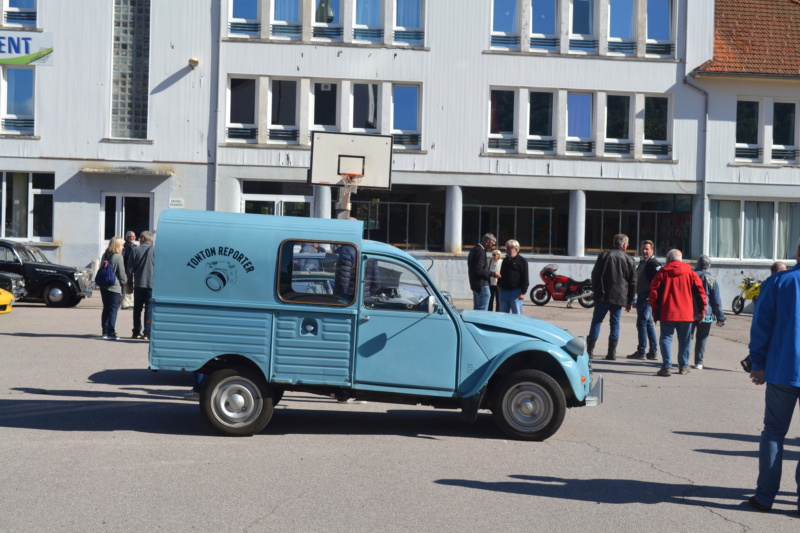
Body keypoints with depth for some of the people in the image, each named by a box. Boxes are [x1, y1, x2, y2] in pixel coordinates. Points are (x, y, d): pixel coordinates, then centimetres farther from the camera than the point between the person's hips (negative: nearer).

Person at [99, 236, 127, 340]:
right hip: (114, 286, -7)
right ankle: (111, 332, -6)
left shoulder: (104, 256, 9)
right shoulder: (118, 257, -12)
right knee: (113, 309, -3)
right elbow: (121, 273, -9)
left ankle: (105, 331, 15)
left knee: (106, 308, 13)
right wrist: (124, 281, 8)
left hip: (103, 286, 7)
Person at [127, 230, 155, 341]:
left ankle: (136, 332, 14)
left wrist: (130, 283, 10)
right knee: (149, 308, 0)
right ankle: (147, 333, -5)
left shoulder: (135, 250, 2)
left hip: (138, 284, 2)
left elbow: (130, 268, 3)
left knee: (137, 308, 11)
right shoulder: (155, 251, -3)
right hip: (151, 284, -2)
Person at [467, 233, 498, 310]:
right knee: (482, 310, -7)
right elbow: (478, 270, -23)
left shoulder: (474, 250, 15)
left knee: (476, 309, 16)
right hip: (482, 285, -10)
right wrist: (492, 274, -15)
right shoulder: (480, 251, -17)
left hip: (474, 284, 10)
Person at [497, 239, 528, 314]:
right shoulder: (505, 260, 17)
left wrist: (523, 292, -15)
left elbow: (525, 278, -9)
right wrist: (499, 284, 8)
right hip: (503, 291, 7)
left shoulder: (522, 261, -4)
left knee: (516, 315, -3)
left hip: (515, 292, -7)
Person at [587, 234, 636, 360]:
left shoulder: (604, 255, 2)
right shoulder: (629, 260, 4)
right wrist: (630, 301, 12)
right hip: (619, 297, 1)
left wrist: (595, 290, 13)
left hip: (602, 296, 0)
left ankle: (590, 350, 0)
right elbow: (633, 282, 7)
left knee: (596, 321, 4)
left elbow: (595, 274, 2)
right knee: (615, 323, 7)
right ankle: (612, 353, 5)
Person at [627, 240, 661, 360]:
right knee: (649, 324, 12)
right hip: (641, 296, 10)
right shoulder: (642, 262, 17)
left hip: (647, 297, -10)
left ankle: (641, 351, -5)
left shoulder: (653, 263, -13)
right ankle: (653, 351, 18)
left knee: (642, 323, -8)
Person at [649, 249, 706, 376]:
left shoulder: (662, 273, 1)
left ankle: (666, 367, -10)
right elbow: (700, 292, 3)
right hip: (686, 314, 2)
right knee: (684, 341, 15)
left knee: (666, 339, 1)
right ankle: (683, 366, 23)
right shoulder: (691, 273, 6)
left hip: (667, 313, -2)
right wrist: (702, 310, 8)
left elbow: (653, 292, -3)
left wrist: (655, 311, 5)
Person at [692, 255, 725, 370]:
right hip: (706, 314, -1)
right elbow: (717, 301, -1)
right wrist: (720, 317, 3)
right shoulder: (712, 280, -1)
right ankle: (698, 362, 6)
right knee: (702, 339, 7)